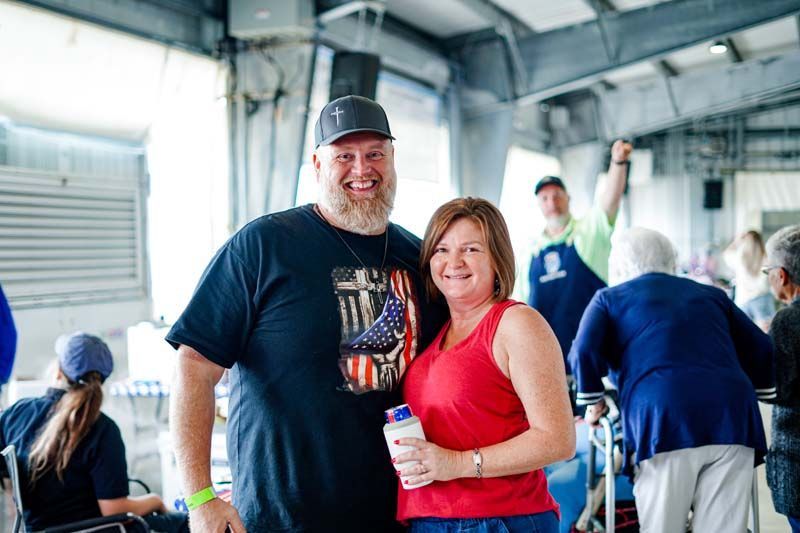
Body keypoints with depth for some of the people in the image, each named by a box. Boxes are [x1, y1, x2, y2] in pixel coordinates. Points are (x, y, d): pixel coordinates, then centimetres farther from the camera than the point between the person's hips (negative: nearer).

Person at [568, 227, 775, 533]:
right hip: (732, 418, 3)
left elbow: (584, 352, 1)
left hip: (662, 424, -3)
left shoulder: (609, 299, 18)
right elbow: (761, 349, 24)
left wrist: (593, 402, 15)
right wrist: (755, 392, 37)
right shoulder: (710, 295, 28)